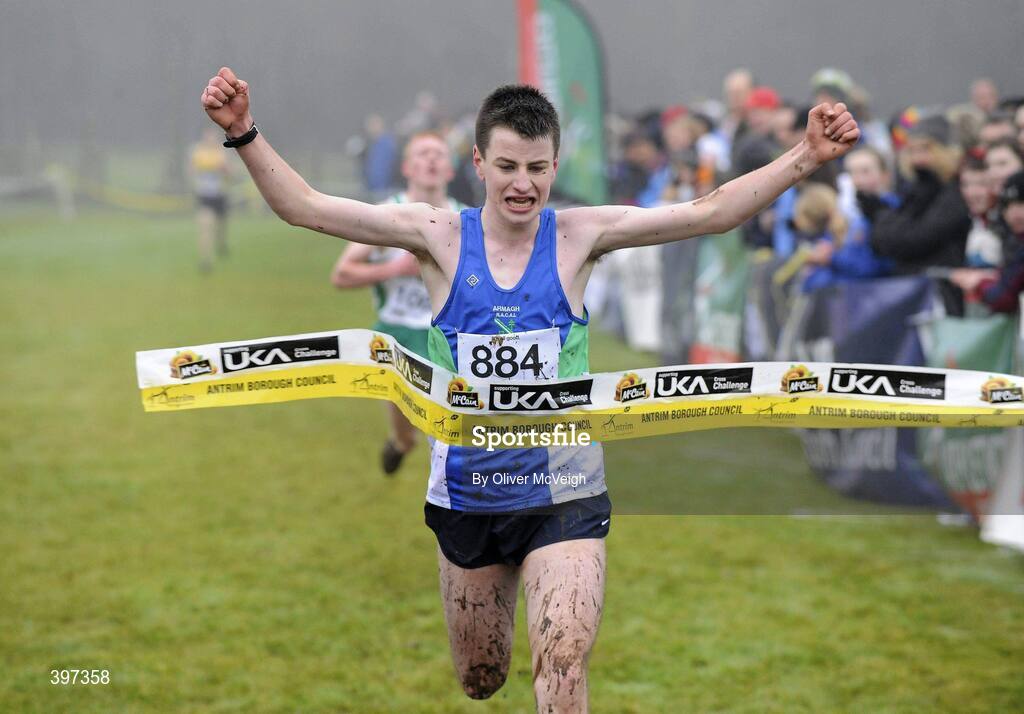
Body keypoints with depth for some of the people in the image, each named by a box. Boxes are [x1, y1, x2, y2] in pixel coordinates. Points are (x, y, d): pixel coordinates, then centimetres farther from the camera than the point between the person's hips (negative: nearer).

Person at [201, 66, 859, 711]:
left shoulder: (578, 237, -5)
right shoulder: (441, 236, -5)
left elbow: (709, 212, -11)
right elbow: (307, 208, -8)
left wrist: (807, 158, -22)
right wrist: (244, 133, -21)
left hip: (564, 494, -2)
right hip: (467, 493, 2)